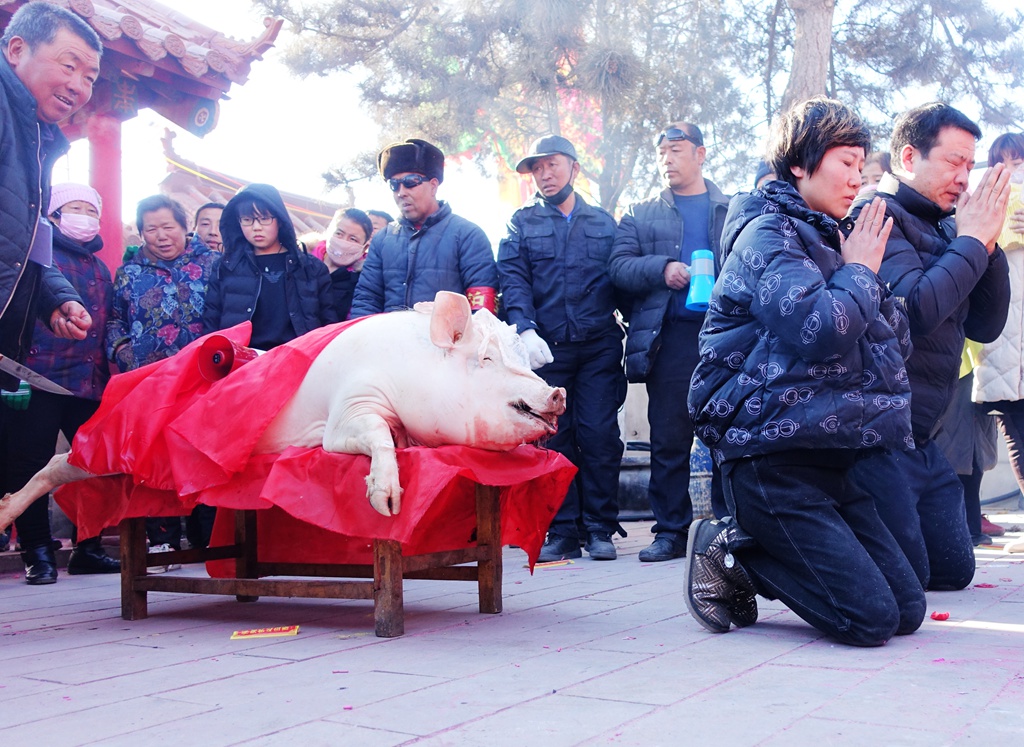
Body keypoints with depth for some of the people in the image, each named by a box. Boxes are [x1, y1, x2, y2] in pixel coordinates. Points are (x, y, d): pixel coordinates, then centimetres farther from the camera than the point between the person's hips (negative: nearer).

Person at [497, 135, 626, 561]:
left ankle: (600, 530, 5)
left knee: (600, 437, -4)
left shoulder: (604, 223, 16)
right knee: (554, 439, 0)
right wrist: (525, 330, -16)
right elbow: (513, 281, 0)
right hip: (545, 349, 0)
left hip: (599, 348, 0)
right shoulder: (523, 223, 13)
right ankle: (562, 531, 8)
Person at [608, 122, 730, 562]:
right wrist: (661, 269, -11)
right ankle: (670, 530, 9)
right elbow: (619, 267, 5)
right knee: (668, 438, 1)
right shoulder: (641, 216, 17)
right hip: (670, 337, 1)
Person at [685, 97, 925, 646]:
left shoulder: (825, 237, 20)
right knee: (871, 618, -14)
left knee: (907, 610, 5)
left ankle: (746, 548, 11)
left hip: (828, 456, 9)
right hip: (772, 457, -9)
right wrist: (859, 271, -6)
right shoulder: (767, 231, -7)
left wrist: (865, 274, 2)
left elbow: (898, 343, 17)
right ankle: (731, 554, 2)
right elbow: (818, 328, -24)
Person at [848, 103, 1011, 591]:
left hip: (922, 441, 9)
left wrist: (986, 243, 0)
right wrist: (971, 240, -14)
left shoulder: (942, 230, 15)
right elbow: (916, 309, -27)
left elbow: (986, 327, 12)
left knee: (954, 570, 13)